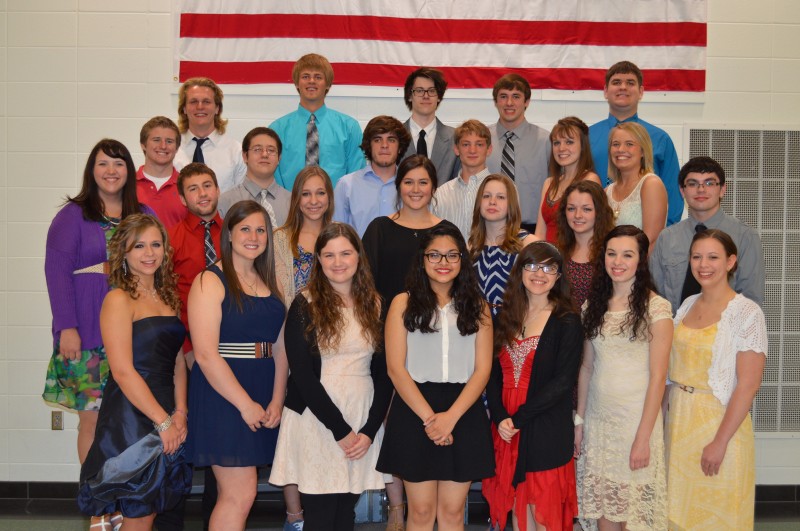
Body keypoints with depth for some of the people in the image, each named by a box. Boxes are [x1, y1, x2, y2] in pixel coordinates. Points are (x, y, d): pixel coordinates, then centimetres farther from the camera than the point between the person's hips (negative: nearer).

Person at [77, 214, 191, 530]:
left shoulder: (167, 298, 12)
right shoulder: (119, 299, -10)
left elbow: (178, 363, 11)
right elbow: (123, 371, -16)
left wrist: (180, 413, -3)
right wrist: (163, 421, -15)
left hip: (167, 419, 7)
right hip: (131, 419, -7)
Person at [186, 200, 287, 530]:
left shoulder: (269, 283, 14)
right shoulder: (210, 281, -7)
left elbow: (279, 348, 9)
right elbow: (205, 354, -14)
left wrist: (276, 401, -4)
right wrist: (245, 404, -13)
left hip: (264, 399, 6)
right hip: (223, 396, -6)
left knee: (232, 494, 11)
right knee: (241, 493, -7)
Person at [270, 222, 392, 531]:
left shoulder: (375, 306, 7)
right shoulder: (305, 306, -3)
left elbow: (383, 374, 5)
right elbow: (302, 374, -9)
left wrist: (370, 430, -6)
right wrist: (340, 430, -13)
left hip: (364, 421, 3)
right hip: (315, 421, -3)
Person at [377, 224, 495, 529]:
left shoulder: (477, 307, 7)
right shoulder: (403, 304, 2)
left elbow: (483, 370, 0)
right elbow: (396, 368, -4)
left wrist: (450, 417, -12)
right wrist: (429, 417, -13)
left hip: (464, 415, 2)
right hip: (414, 413, -1)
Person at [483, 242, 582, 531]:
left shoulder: (567, 321, -5)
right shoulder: (505, 317, 9)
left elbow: (563, 381, -12)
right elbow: (493, 373, 5)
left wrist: (519, 418, -14)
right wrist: (500, 418, -10)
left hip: (547, 432, -4)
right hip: (506, 430, 4)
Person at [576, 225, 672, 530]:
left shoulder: (656, 307, -8)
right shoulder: (594, 305, 8)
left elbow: (657, 377, -10)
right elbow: (587, 368, 11)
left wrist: (643, 437, -14)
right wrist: (579, 420, 8)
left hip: (637, 418, -4)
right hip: (598, 420, 5)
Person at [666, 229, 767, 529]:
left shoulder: (746, 313, -12)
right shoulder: (687, 305, 7)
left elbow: (748, 385, -16)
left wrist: (720, 441, -18)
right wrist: (672, 422, 4)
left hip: (720, 421, -5)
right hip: (678, 420, 6)